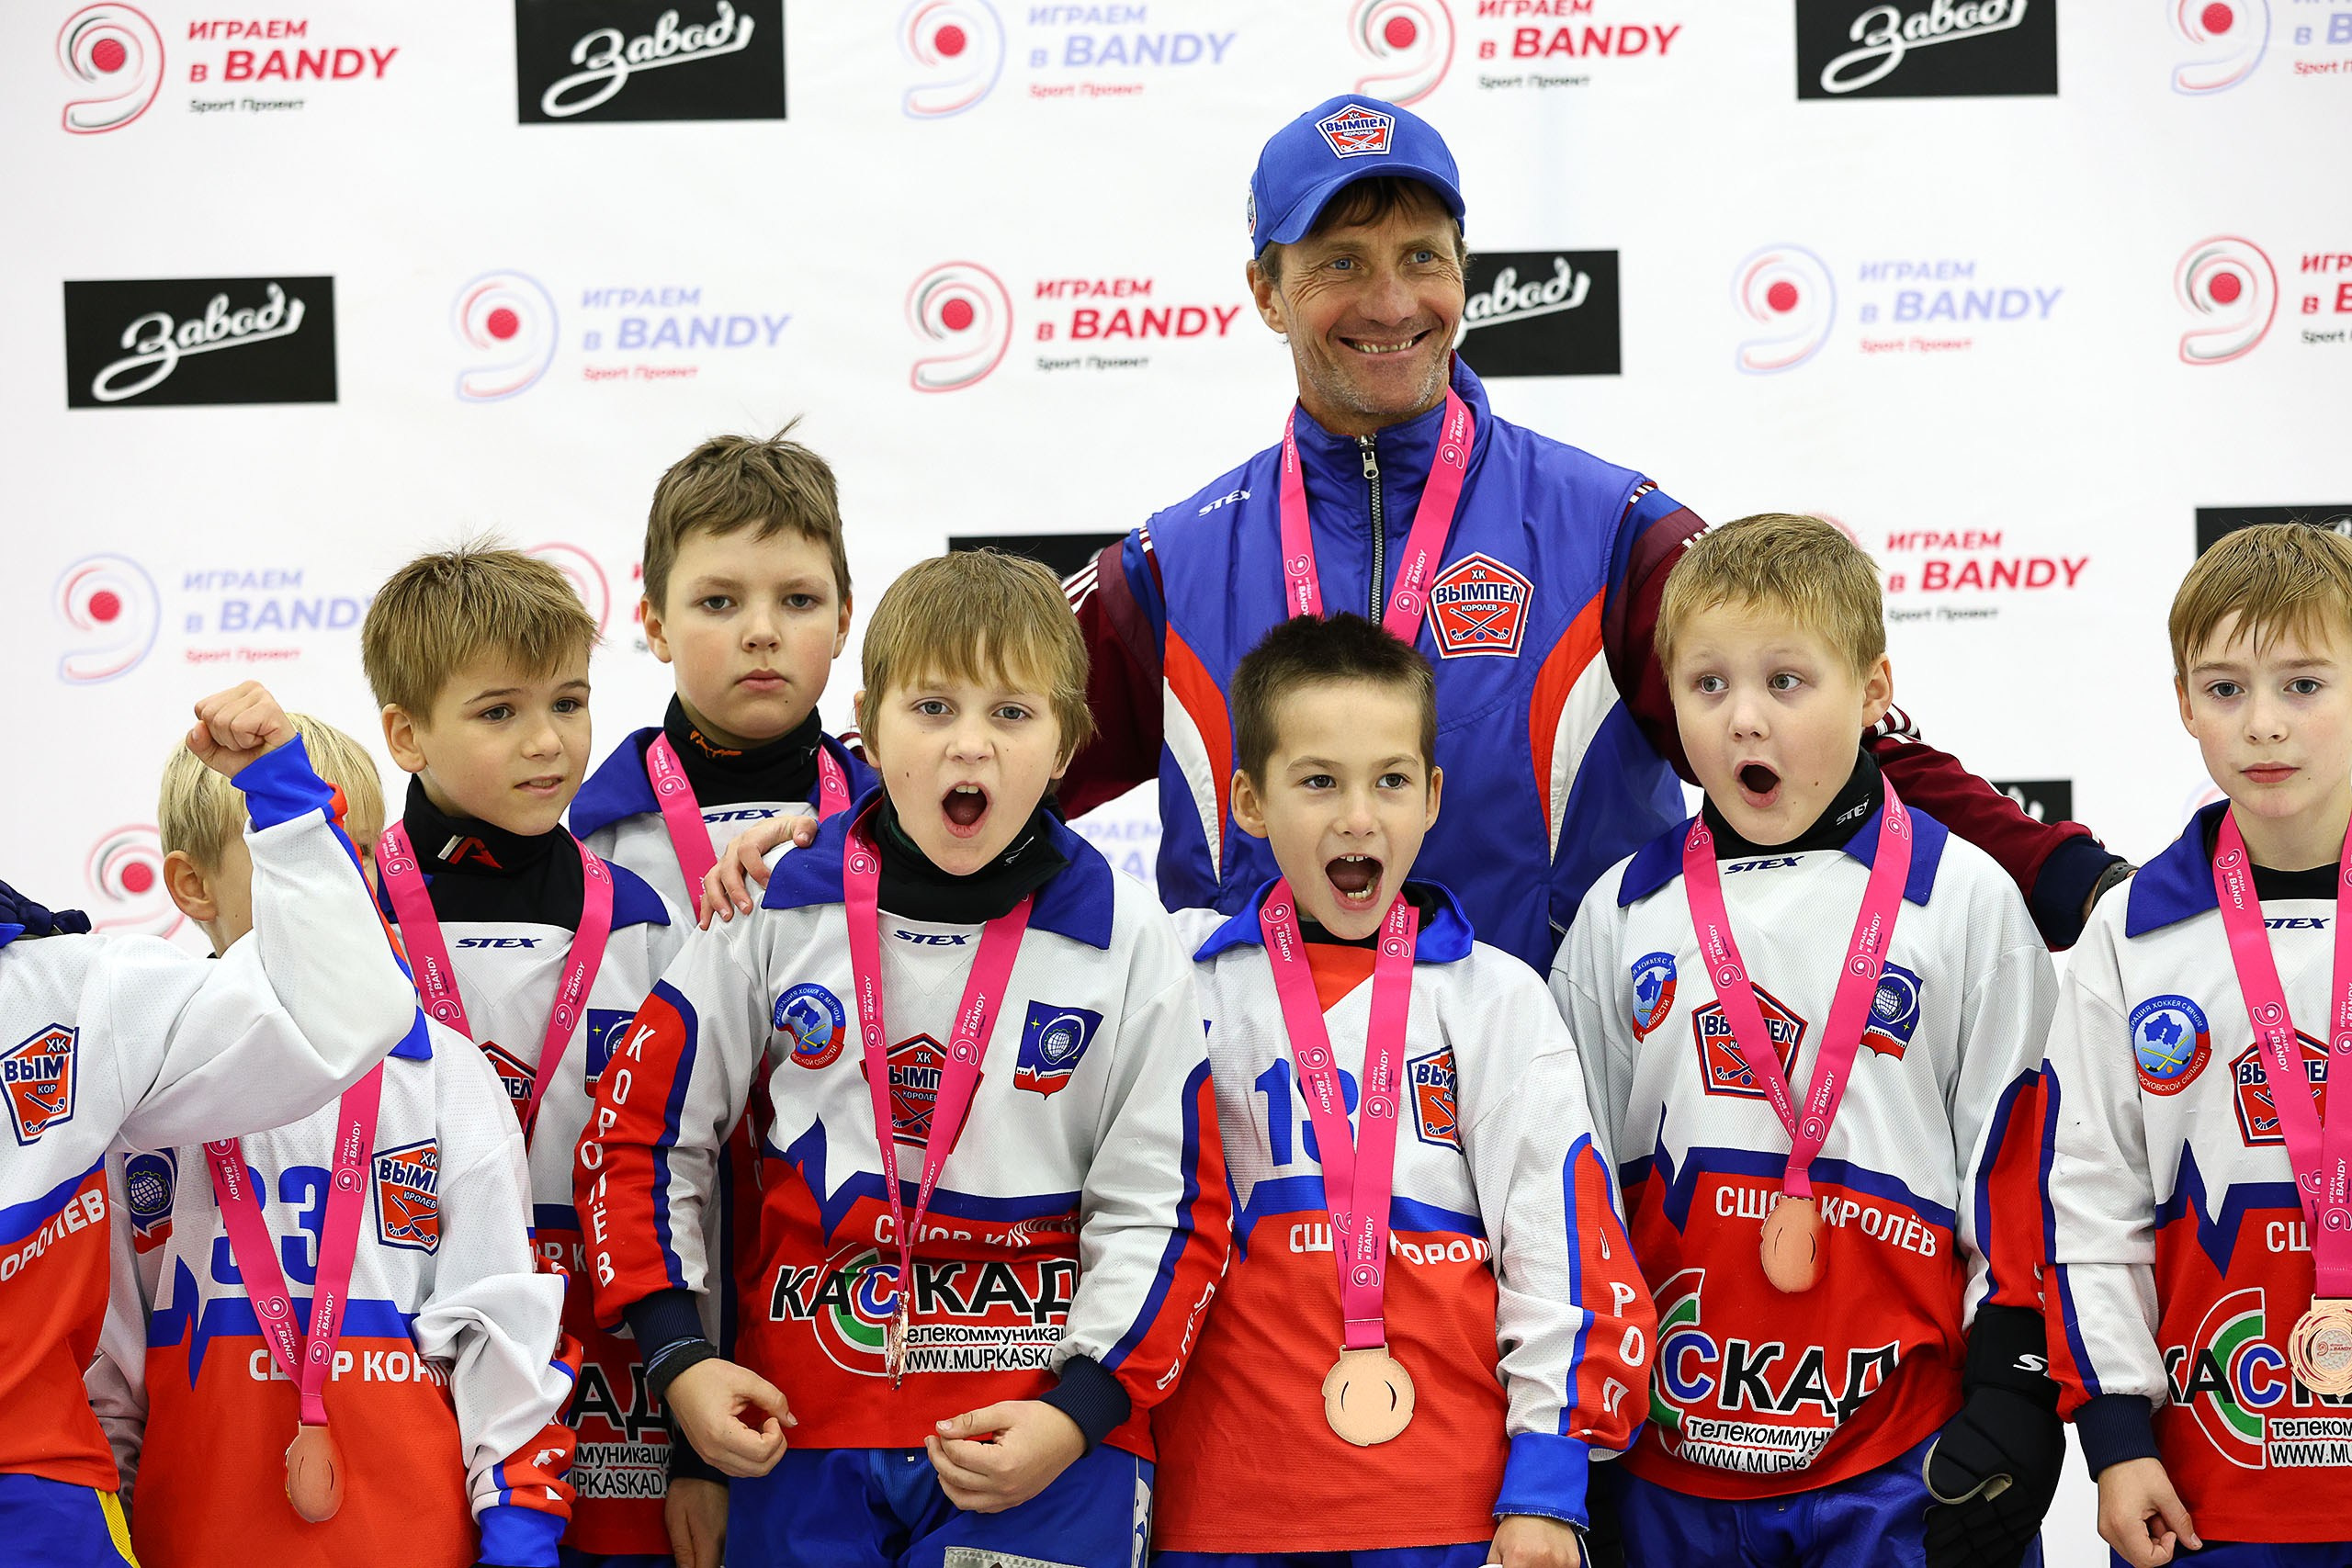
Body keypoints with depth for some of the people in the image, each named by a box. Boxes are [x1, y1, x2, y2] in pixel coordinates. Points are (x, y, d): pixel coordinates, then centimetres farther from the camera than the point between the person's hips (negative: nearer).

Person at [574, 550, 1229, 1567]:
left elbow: (1169, 1209, 1)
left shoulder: (1126, 943, 0)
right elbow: (637, 1133, 8)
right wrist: (676, 1358, -1)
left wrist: (1079, 1411, -11)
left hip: (1045, 1442, -1)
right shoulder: (780, 919, 2)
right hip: (803, 1434, 2)